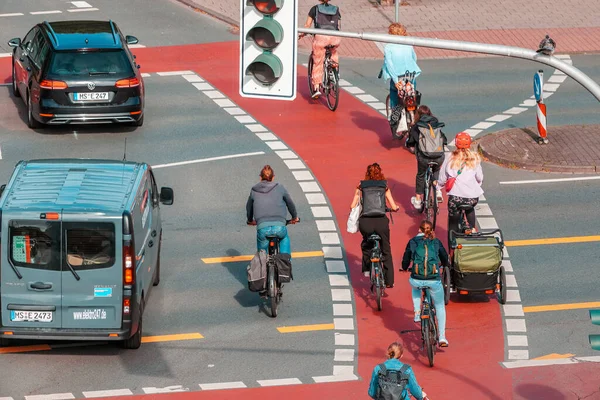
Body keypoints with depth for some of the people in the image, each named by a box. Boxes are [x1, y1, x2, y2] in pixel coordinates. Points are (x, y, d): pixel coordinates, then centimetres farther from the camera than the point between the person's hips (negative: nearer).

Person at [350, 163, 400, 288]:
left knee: (366, 243, 33)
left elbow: (353, 206, 7)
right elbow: (394, 207, 8)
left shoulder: (361, 186, 11)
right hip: (381, 221, 0)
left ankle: (366, 269, 28)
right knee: (386, 250, 17)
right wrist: (397, 208, 32)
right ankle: (389, 281, 16)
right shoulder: (384, 186, 11)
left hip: (365, 222, 0)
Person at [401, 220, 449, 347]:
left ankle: (417, 312, 24)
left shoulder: (413, 242, 7)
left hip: (417, 280, 0)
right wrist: (444, 265, 43)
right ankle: (442, 337, 15)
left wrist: (405, 268, 34)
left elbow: (405, 261, 11)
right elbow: (445, 260, 20)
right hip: (434, 281, 0)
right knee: (440, 306, 23)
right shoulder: (436, 242, 9)